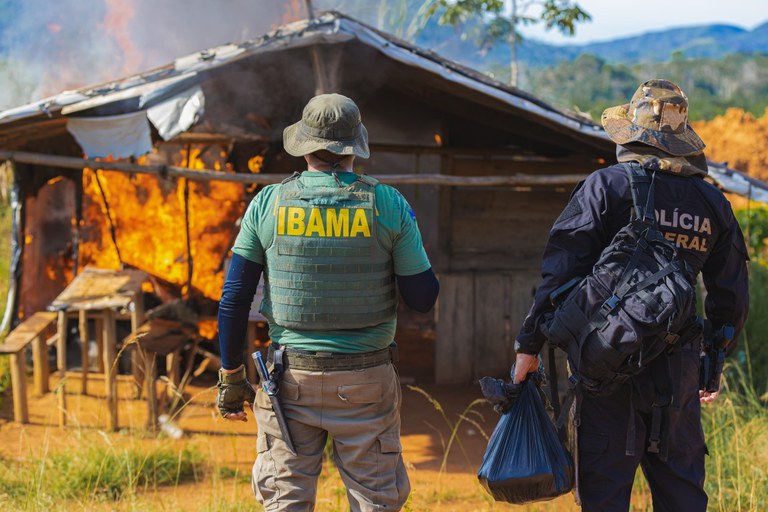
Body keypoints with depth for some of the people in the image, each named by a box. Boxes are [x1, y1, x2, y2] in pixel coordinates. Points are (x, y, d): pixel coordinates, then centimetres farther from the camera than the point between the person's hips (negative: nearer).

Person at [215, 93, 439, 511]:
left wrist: (230, 375, 8)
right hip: (365, 382, -1)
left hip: (291, 375, 1)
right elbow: (423, 298, -2)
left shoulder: (268, 203, -2)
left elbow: (234, 297, -1)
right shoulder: (388, 205, -5)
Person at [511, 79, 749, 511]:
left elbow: (561, 271, -11)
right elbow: (732, 300, 12)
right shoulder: (714, 203, 7)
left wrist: (530, 344, -6)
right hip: (679, 369, 4)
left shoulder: (607, 186, -7)